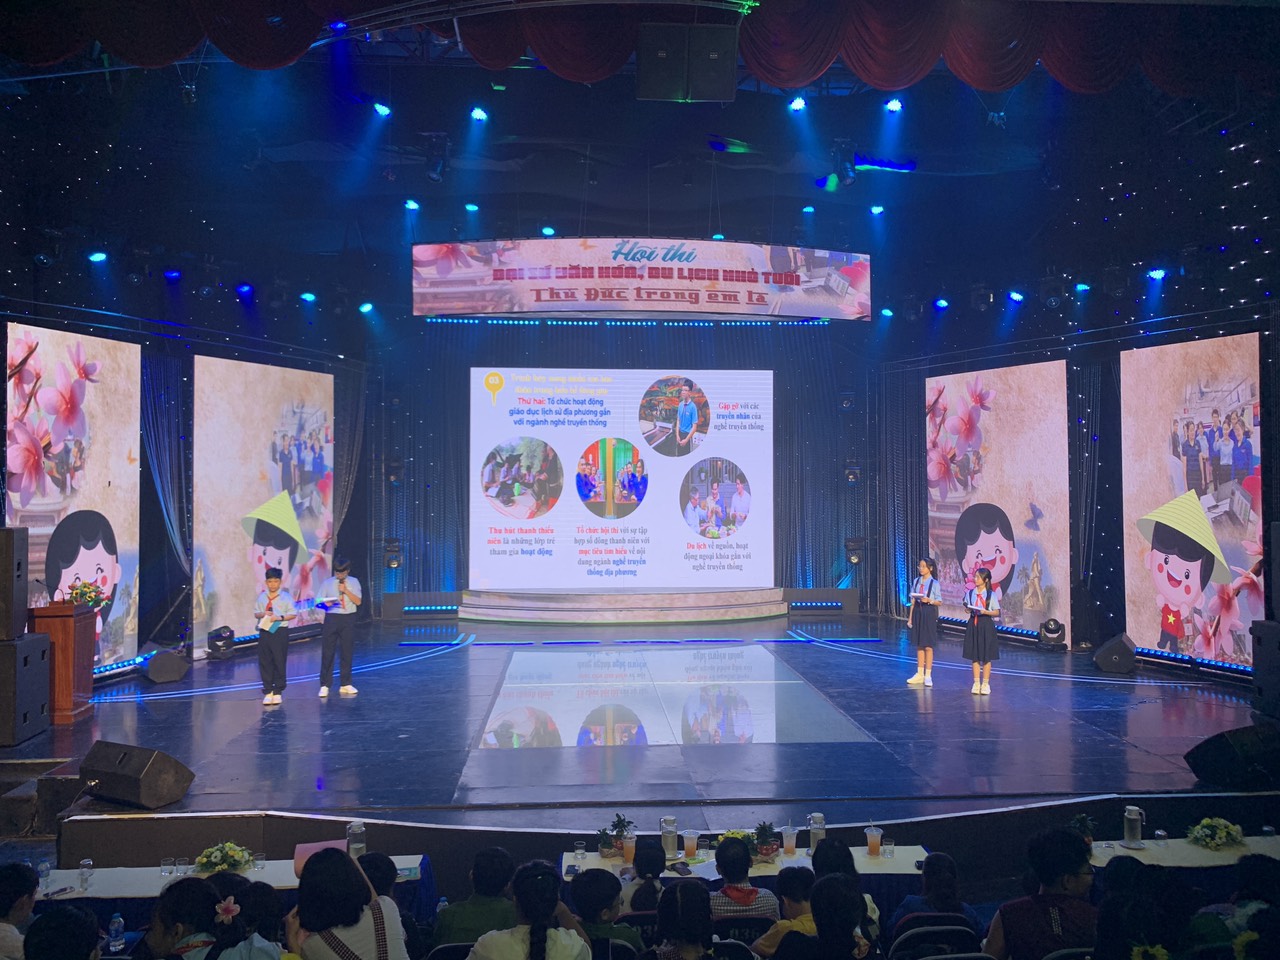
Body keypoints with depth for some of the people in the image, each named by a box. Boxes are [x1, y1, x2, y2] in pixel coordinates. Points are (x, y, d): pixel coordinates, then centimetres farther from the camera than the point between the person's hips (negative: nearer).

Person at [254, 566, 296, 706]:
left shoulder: (285, 597, -1)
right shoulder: (262, 596, 8)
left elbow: (293, 613, -3)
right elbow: (256, 613, 12)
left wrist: (280, 617, -17)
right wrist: (263, 614, -9)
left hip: (280, 631, -3)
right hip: (264, 631, 3)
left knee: (279, 662, 1)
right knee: (264, 662, 4)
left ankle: (278, 692, 10)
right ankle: (268, 692, 12)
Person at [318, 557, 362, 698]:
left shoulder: (354, 582, 5)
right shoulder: (327, 583, 3)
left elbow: (358, 601, -2)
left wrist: (346, 591, -13)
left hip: (348, 619, 1)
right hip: (331, 618, -1)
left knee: (346, 652, 8)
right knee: (327, 652, -1)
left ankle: (345, 684, 18)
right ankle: (325, 685, 7)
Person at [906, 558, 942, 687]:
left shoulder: (934, 583, -6)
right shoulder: (916, 581, 7)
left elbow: (939, 602, -3)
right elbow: (913, 601, 9)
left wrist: (929, 600, -22)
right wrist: (910, 618, 8)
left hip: (929, 614, -4)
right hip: (917, 612, 4)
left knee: (928, 646, -1)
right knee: (919, 645, 9)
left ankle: (928, 675, 6)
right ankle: (919, 674, 17)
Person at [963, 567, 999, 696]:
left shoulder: (991, 594, -5)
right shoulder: (970, 593, 3)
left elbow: (997, 612, -3)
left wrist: (986, 612, -19)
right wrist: (968, 609, -12)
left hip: (986, 625, -3)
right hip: (973, 624, 3)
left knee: (986, 656, 4)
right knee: (974, 656, 7)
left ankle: (985, 684, 13)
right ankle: (976, 683, 15)